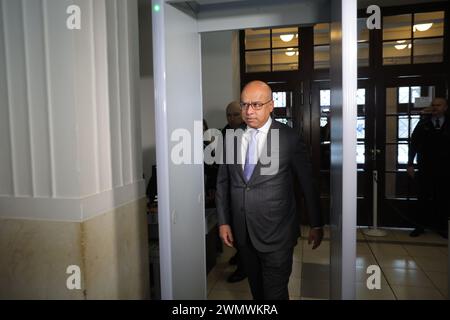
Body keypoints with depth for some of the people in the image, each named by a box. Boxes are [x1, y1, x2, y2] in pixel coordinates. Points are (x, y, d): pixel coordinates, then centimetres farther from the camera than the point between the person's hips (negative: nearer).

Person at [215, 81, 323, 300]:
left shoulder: (289, 139, -8)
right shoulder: (231, 138, 2)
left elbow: (308, 184, -2)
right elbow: (222, 183, 6)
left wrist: (316, 224, 3)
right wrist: (223, 222, 4)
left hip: (276, 233, -4)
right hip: (242, 232, 4)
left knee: (275, 293, 5)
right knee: (256, 289, 20)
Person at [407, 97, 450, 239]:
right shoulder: (423, 124, 3)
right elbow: (413, 144, 2)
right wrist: (410, 164, -2)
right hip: (425, 169, -1)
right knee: (424, 198, 3)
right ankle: (420, 226, 13)